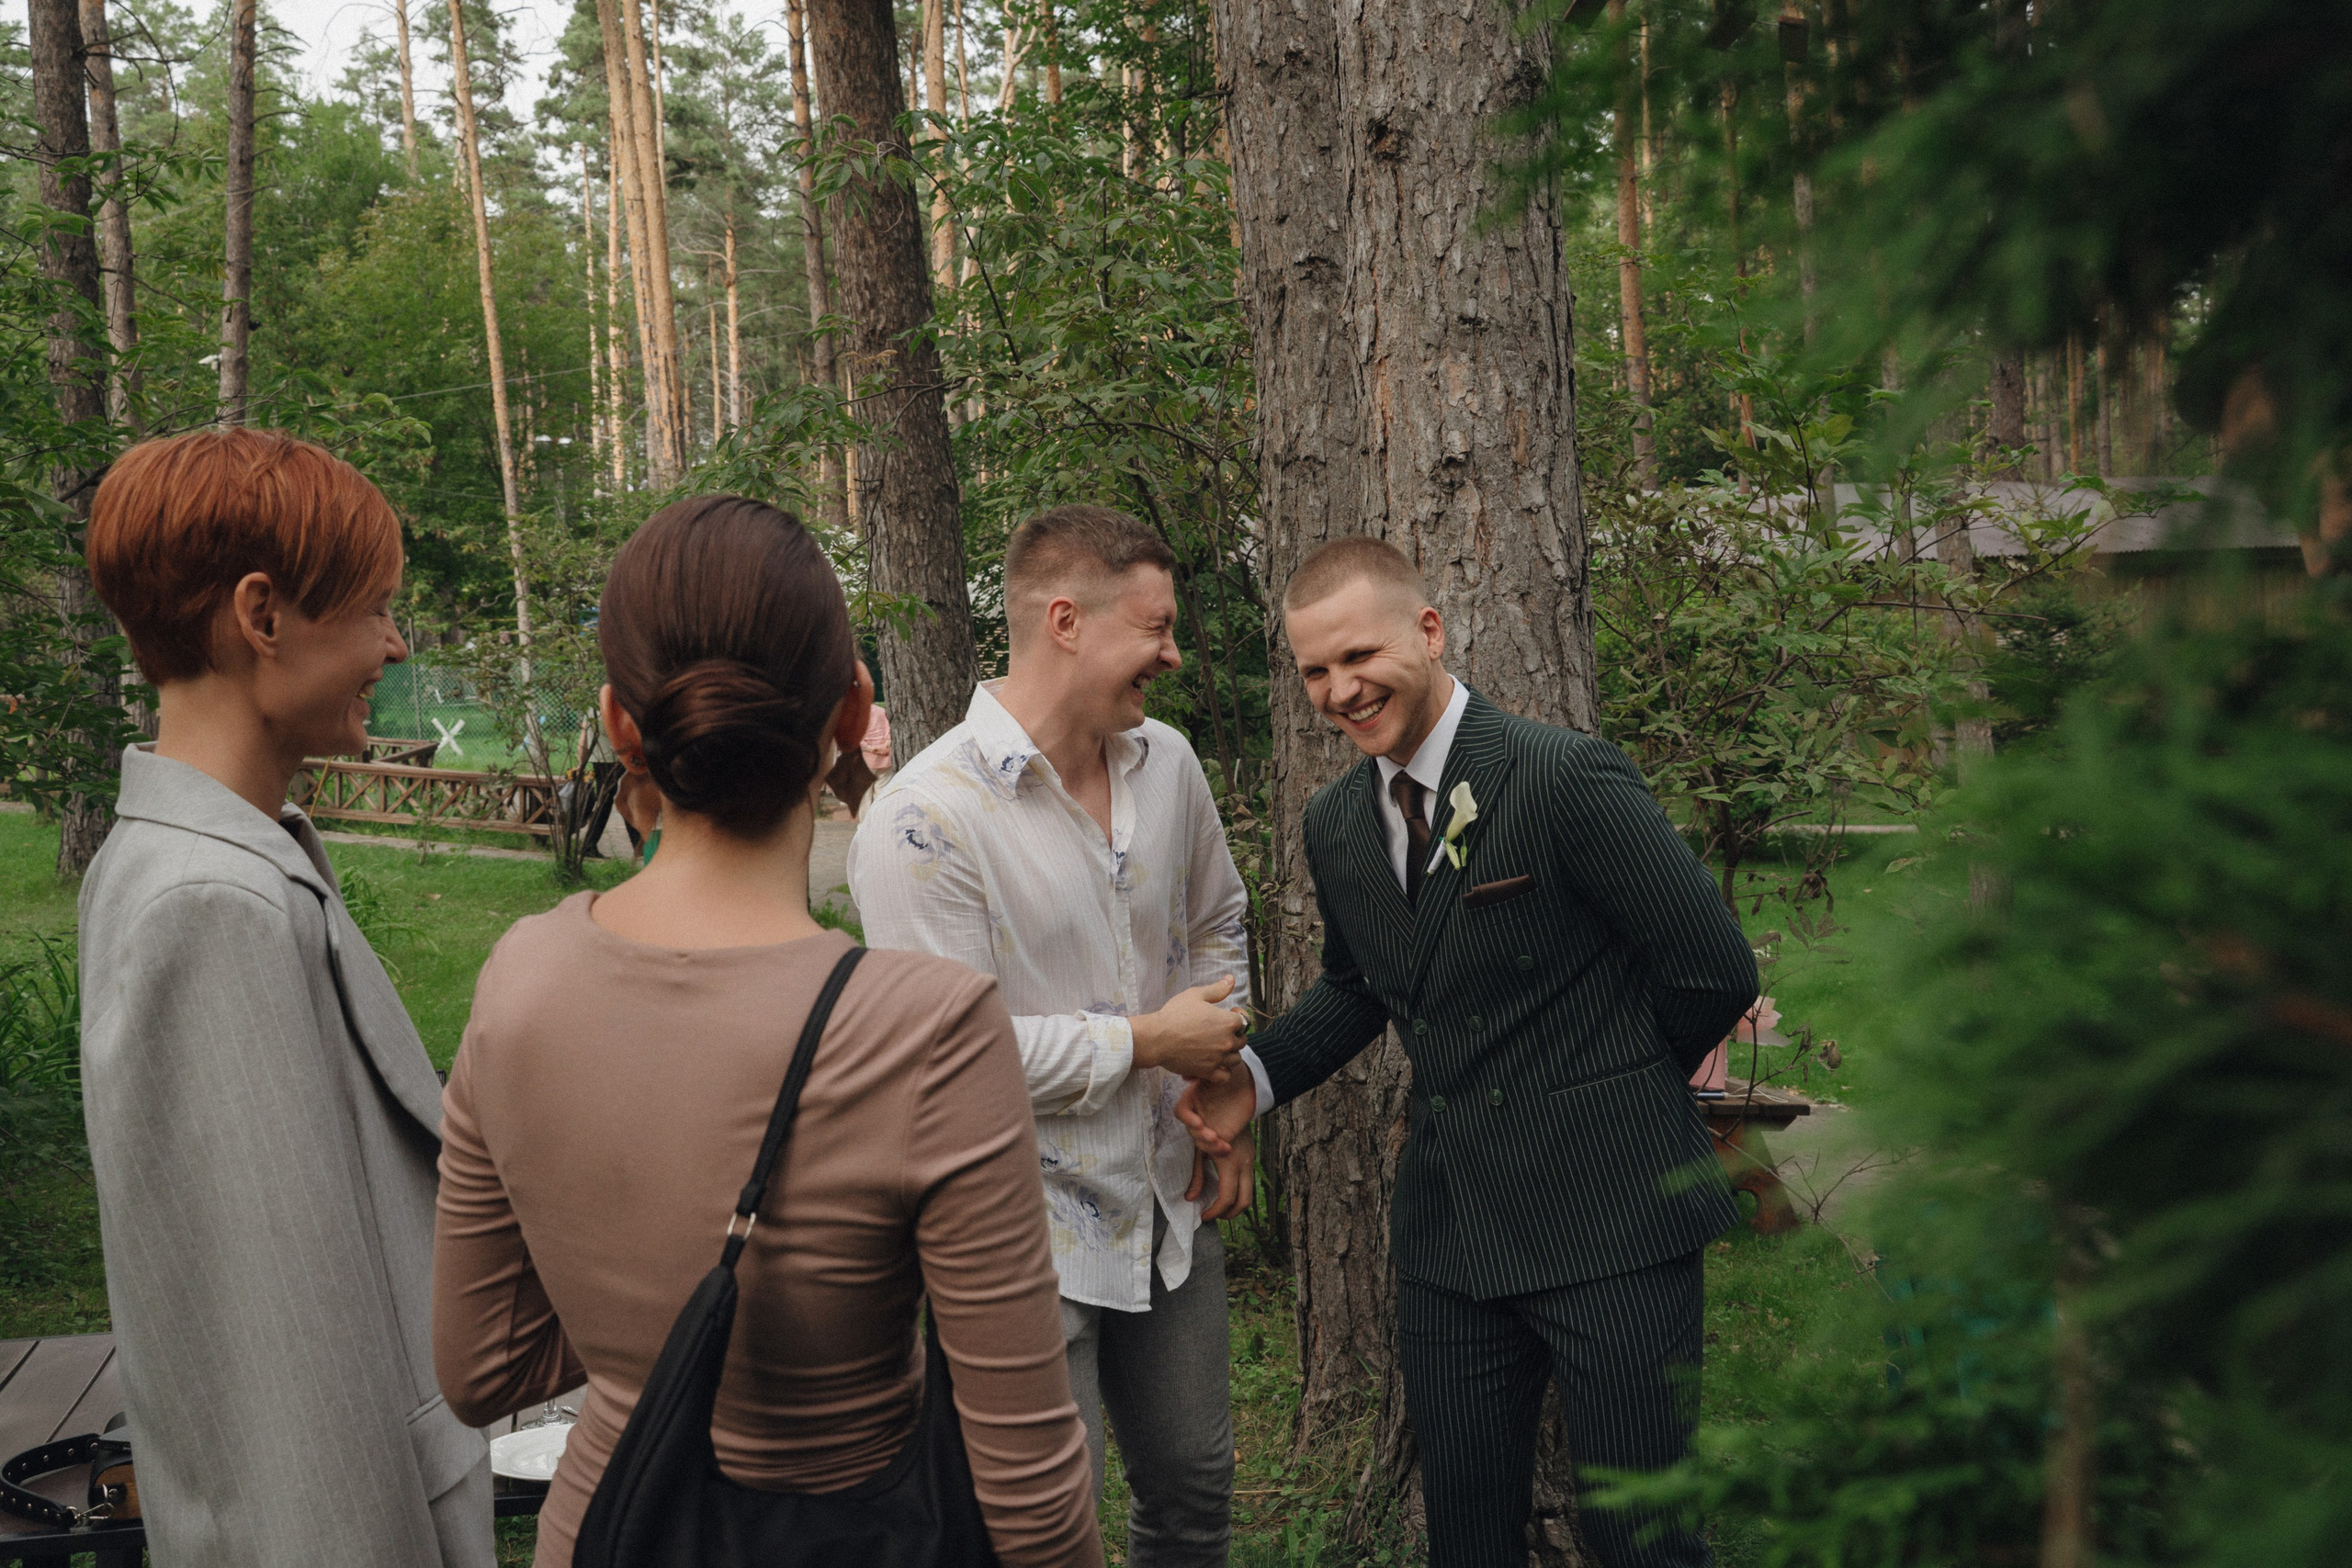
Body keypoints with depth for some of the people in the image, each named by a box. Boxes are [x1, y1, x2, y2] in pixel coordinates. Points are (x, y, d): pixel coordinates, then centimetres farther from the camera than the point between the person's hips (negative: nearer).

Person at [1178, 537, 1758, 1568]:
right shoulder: (1335, 824, 6)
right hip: (1447, 1227, 6)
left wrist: (1603, 1089, 4)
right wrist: (1256, 1078, 4)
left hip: (1609, 1221, -6)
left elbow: (1714, 971, -11)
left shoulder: (1569, 778, -15)